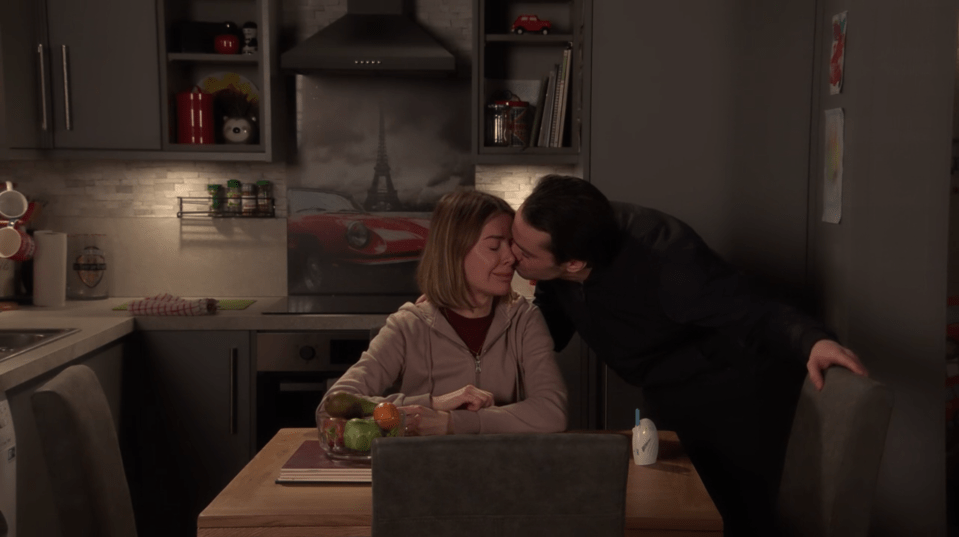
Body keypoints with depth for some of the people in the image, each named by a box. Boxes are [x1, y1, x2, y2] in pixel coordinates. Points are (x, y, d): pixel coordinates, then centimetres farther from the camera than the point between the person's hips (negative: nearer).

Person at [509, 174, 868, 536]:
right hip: (670, 398, 7)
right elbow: (550, 327, -5)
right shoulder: (556, 242, -17)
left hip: (738, 392, -7)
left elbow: (753, 314, -35)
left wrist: (812, 343, -54)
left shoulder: (662, 259, -36)